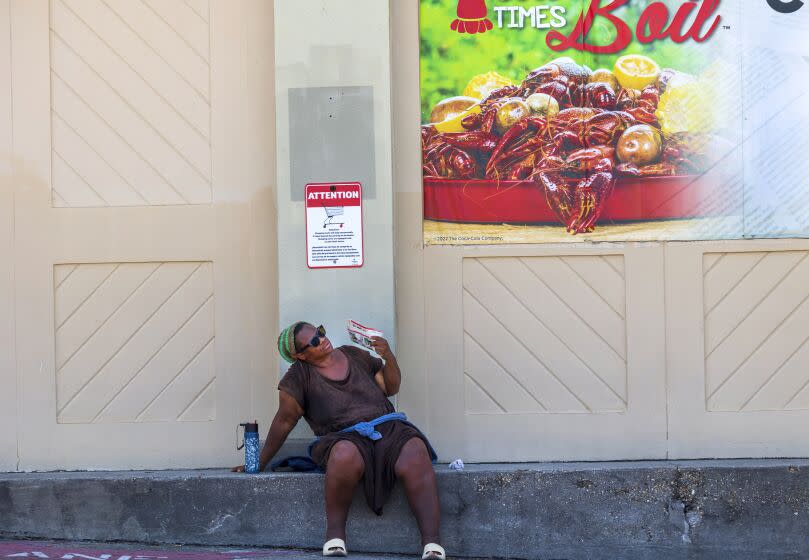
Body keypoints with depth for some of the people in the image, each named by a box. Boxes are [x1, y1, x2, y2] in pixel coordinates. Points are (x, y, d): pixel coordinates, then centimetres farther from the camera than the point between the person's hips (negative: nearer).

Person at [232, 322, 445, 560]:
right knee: (345, 455, -42)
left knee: (415, 458, -32)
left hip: (389, 427, 3)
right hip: (346, 438, -3)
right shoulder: (299, 376, 5)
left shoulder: (354, 354, 16)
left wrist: (388, 357, 3)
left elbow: (391, 388, 21)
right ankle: (334, 534, -25)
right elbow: (284, 422, 8)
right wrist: (259, 464, 9)